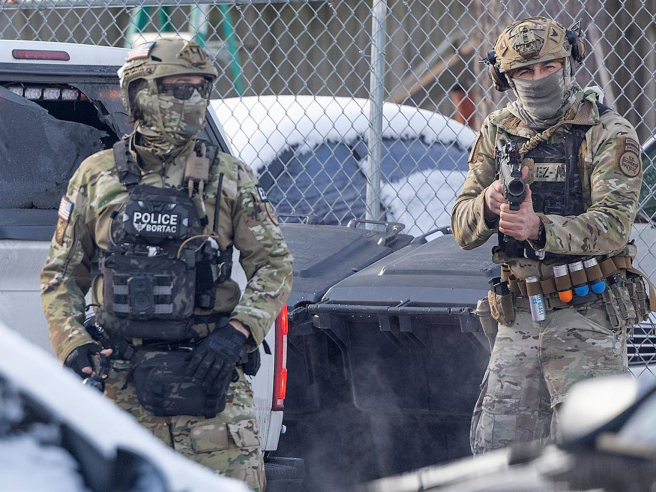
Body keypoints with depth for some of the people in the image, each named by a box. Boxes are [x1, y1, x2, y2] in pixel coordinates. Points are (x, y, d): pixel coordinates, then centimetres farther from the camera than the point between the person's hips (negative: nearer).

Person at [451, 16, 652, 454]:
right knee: (497, 448, 5)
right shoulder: (498, 133, 9)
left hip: (588, 319, -5)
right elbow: (463, 230, 6)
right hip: (518, 318, 5)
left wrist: (540, 228, -35)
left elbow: (614, 224, -19)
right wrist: (489, 204, -18)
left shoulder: (609, 134, -6)